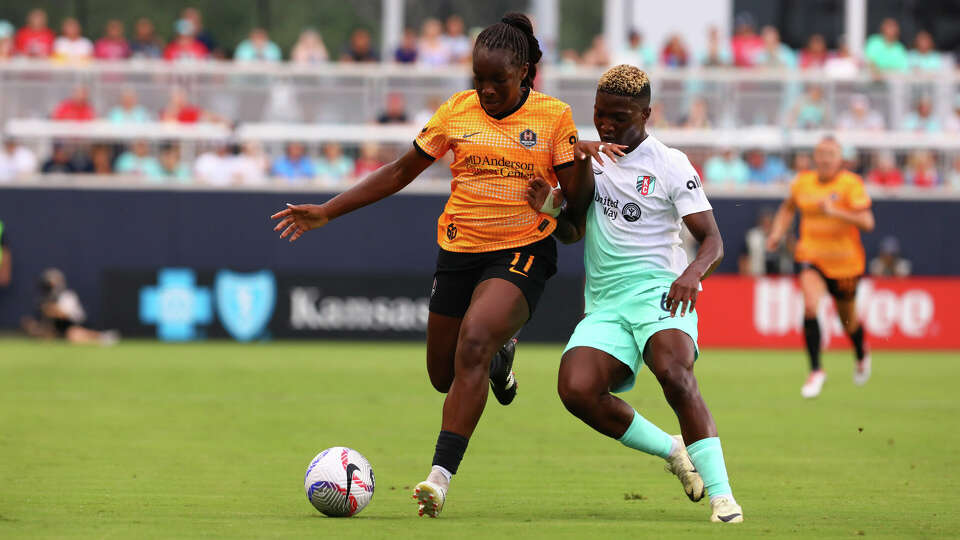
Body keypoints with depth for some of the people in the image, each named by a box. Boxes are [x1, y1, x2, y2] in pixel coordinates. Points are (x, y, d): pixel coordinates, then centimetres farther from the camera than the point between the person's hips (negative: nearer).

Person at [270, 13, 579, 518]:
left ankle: (441, 476, -30)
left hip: (522, 251, -4)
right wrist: (325, 212, 7)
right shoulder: (457, 112, 3)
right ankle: (498, 355, 46)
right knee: (444, 376, 9)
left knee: (472, 344, -28)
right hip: (460, 250, 4)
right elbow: (400, 172, 10)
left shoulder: (554, 117, -3)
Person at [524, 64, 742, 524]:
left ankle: (721, 493, -33)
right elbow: (570, 232, 12)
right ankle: (673, 451, -3)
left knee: (673, 370, -35)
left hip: (658, 290, -4)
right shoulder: (593, 159, 17)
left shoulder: (669, 164, 2)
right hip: (603, 305, 4)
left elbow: (713, 241, -3)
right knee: (576, 390, -24)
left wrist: (692, 273, -25)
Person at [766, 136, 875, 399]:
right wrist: (778, 232, 6)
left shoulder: (851, 184, -12)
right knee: (810, 306, -24)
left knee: (848, 321, 13)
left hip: (845, 261, -2)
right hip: (811, 256, 2)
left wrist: (836, 211, -31)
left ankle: (862, 353, 49)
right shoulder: (803, 182, 0)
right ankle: (816, 371, -14)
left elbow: (867, 222, -20)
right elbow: (788, 208, 21)